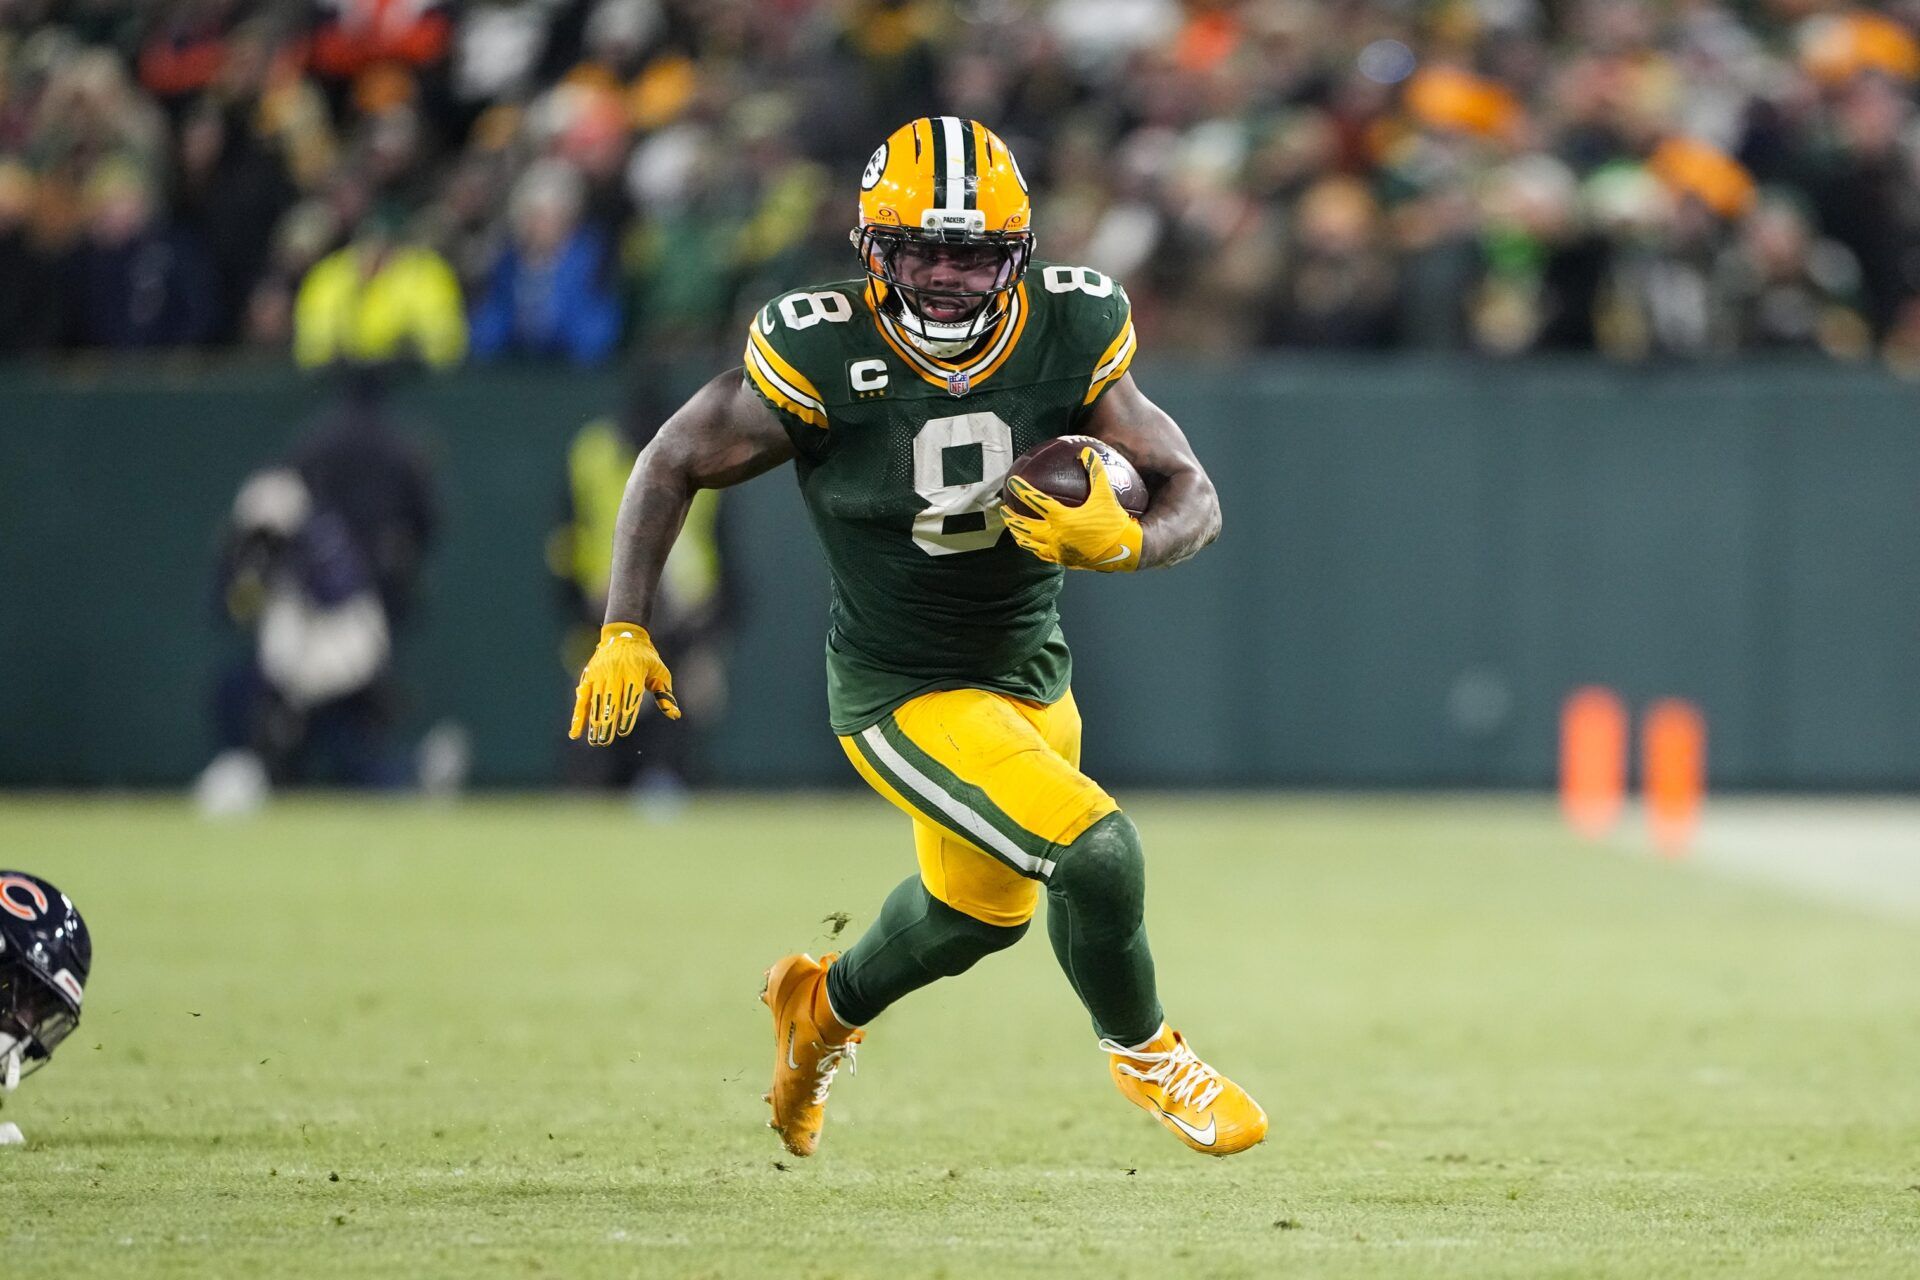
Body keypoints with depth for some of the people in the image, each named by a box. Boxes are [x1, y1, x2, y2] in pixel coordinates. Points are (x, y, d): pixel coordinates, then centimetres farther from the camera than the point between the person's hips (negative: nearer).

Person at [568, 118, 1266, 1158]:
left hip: (1030, 672, 6)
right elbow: (676, 465, -9)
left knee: (982, 911, 26)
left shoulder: (1069, 340, -14)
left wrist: (1123, 543, -32)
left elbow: (1194, 497, -10)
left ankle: (825, 1008, 57)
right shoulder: (824, 358, -23)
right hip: (902, 692, -5)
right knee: (1098, 858, -20)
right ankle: (1141, 1052, 11)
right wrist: (623, 634, -15)